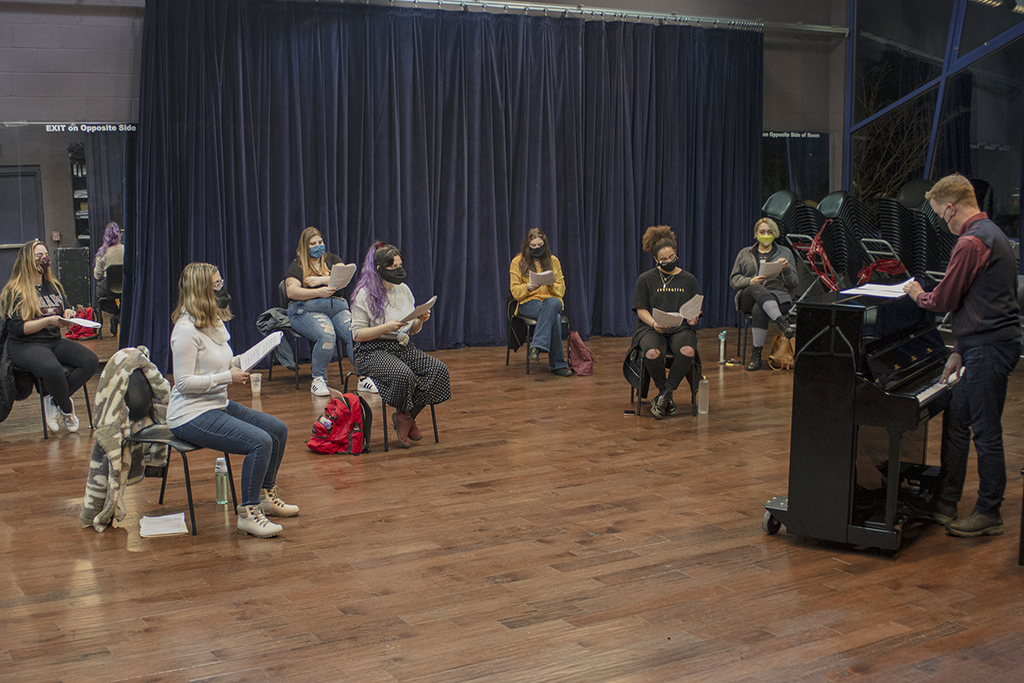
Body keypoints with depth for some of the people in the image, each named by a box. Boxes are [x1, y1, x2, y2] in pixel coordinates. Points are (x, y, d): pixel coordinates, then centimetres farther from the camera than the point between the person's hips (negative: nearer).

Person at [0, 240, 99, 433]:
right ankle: (67, 409, -10)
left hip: (55, 341, 7)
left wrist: (68, 315, 2)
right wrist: (49, 320, -20)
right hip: (25, 345, -6)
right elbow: (18, 328, -11)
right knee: (52, 369, -39)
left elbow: (63, 314, 27)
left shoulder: (54, 287, 17)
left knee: (91, 361, -22)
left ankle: (54, 402, -12)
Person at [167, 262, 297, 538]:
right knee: (259, 441, -24)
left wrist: (239, 363, 3)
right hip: (192, 415, -10)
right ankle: (248, 514, -13)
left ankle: (266, 496, 21)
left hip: (219, 405, 10)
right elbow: (184, 381, -21)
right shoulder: (187, 329, -19)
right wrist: (228, 377, -21)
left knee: (278, 429, 6)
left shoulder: (215, 323, 10)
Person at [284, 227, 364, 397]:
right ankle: (318, 380, -18)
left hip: (337, 306, 3)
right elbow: (292, 292, -6)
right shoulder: (297, 266, 10)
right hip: (307, 310, -3)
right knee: (326, 336, -34)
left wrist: (321, 280, -11)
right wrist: (318, 292, -18)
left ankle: (363, 378, -20)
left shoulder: (332, 259, 19)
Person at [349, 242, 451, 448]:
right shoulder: (365, 295, -8)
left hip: (404, 347, 6)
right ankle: (404, 416, -5)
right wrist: (387, 327, -22)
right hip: (374, 351, -6)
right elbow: (357, 334, -11)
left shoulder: (404, 290, 12)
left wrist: (420, 321, -5)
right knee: (403, 375, -36)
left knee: (439, 369, -20)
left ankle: (406, 416, -7)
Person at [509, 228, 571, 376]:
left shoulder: (553, 261, 11)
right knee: (554, 318, -37)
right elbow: (515, 291, 3)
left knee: (551, 303, -40)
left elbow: (561, 290, 9)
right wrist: (528, 287, -19)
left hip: (552, 300, 2)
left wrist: (551, 285, -14)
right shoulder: (518, 262, 5)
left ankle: (537, 346, -48)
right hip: (528, 302, -2)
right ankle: (558, 365, -39)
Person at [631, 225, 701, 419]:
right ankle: (666, 395, -10)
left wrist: (694, 317, -13)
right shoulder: (646, 279, 6)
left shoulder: (688, 280, 12)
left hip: (681, 328, 1)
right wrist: (654, 323, -18)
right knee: (653, 353, -37)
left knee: (688, 351, -36)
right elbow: (641, 310, 2)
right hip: (651, 328, -1)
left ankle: (664, 396, -20)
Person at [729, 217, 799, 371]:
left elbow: (794, 284, 12)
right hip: (747, 298, 1)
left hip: (778, 296, -1)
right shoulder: (745, 254, 22)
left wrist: (786, 269, -10)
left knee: (759, 309, -38)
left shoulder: (785, 253, 19)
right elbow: (734, 279, 13)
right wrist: (750, 281, -8)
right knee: (757, 288, -39)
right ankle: (782, 323, -49)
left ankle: (756, 354, -34)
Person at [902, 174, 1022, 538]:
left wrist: (918, 294, 7)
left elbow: (945, 299, -15)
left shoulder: (972, 242, -17)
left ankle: (988, 513, 9)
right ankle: (945, 502, 23)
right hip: (985, 346, 11)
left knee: (985, 432, -1)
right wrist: (959, 351, 19)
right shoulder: (990, 233, 17)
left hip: (989, 348, -11)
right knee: (955, 421, 15)